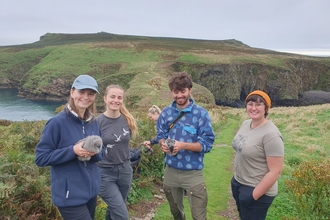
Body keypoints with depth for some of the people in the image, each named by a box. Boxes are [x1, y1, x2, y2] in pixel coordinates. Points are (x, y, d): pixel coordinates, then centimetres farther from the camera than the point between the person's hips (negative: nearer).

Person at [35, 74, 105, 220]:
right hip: (70, 195, -7)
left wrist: (95, 152, -13)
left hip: (91, 190, 7)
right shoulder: (57, 122, -15)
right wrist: (73, 150, -24)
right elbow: (41, 158, -14)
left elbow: (102, 152, 10)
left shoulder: (93, 123, 3)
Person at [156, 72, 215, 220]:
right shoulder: (166, 112, -1)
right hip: (170, 170, 4)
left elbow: (207, 144, -15)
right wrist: (163, 144, -17)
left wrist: (183, 145, -29)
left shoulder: (201, 114, -14)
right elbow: (160, 135, 7)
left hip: (193, 173, -4)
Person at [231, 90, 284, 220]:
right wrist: (236, 178, 14)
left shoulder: (271, 134, -23)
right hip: (237, 183, 8)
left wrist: (254, 195, -18)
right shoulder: (245, 124, 0)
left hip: (257, 190, -7)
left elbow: (275, 171, -23)